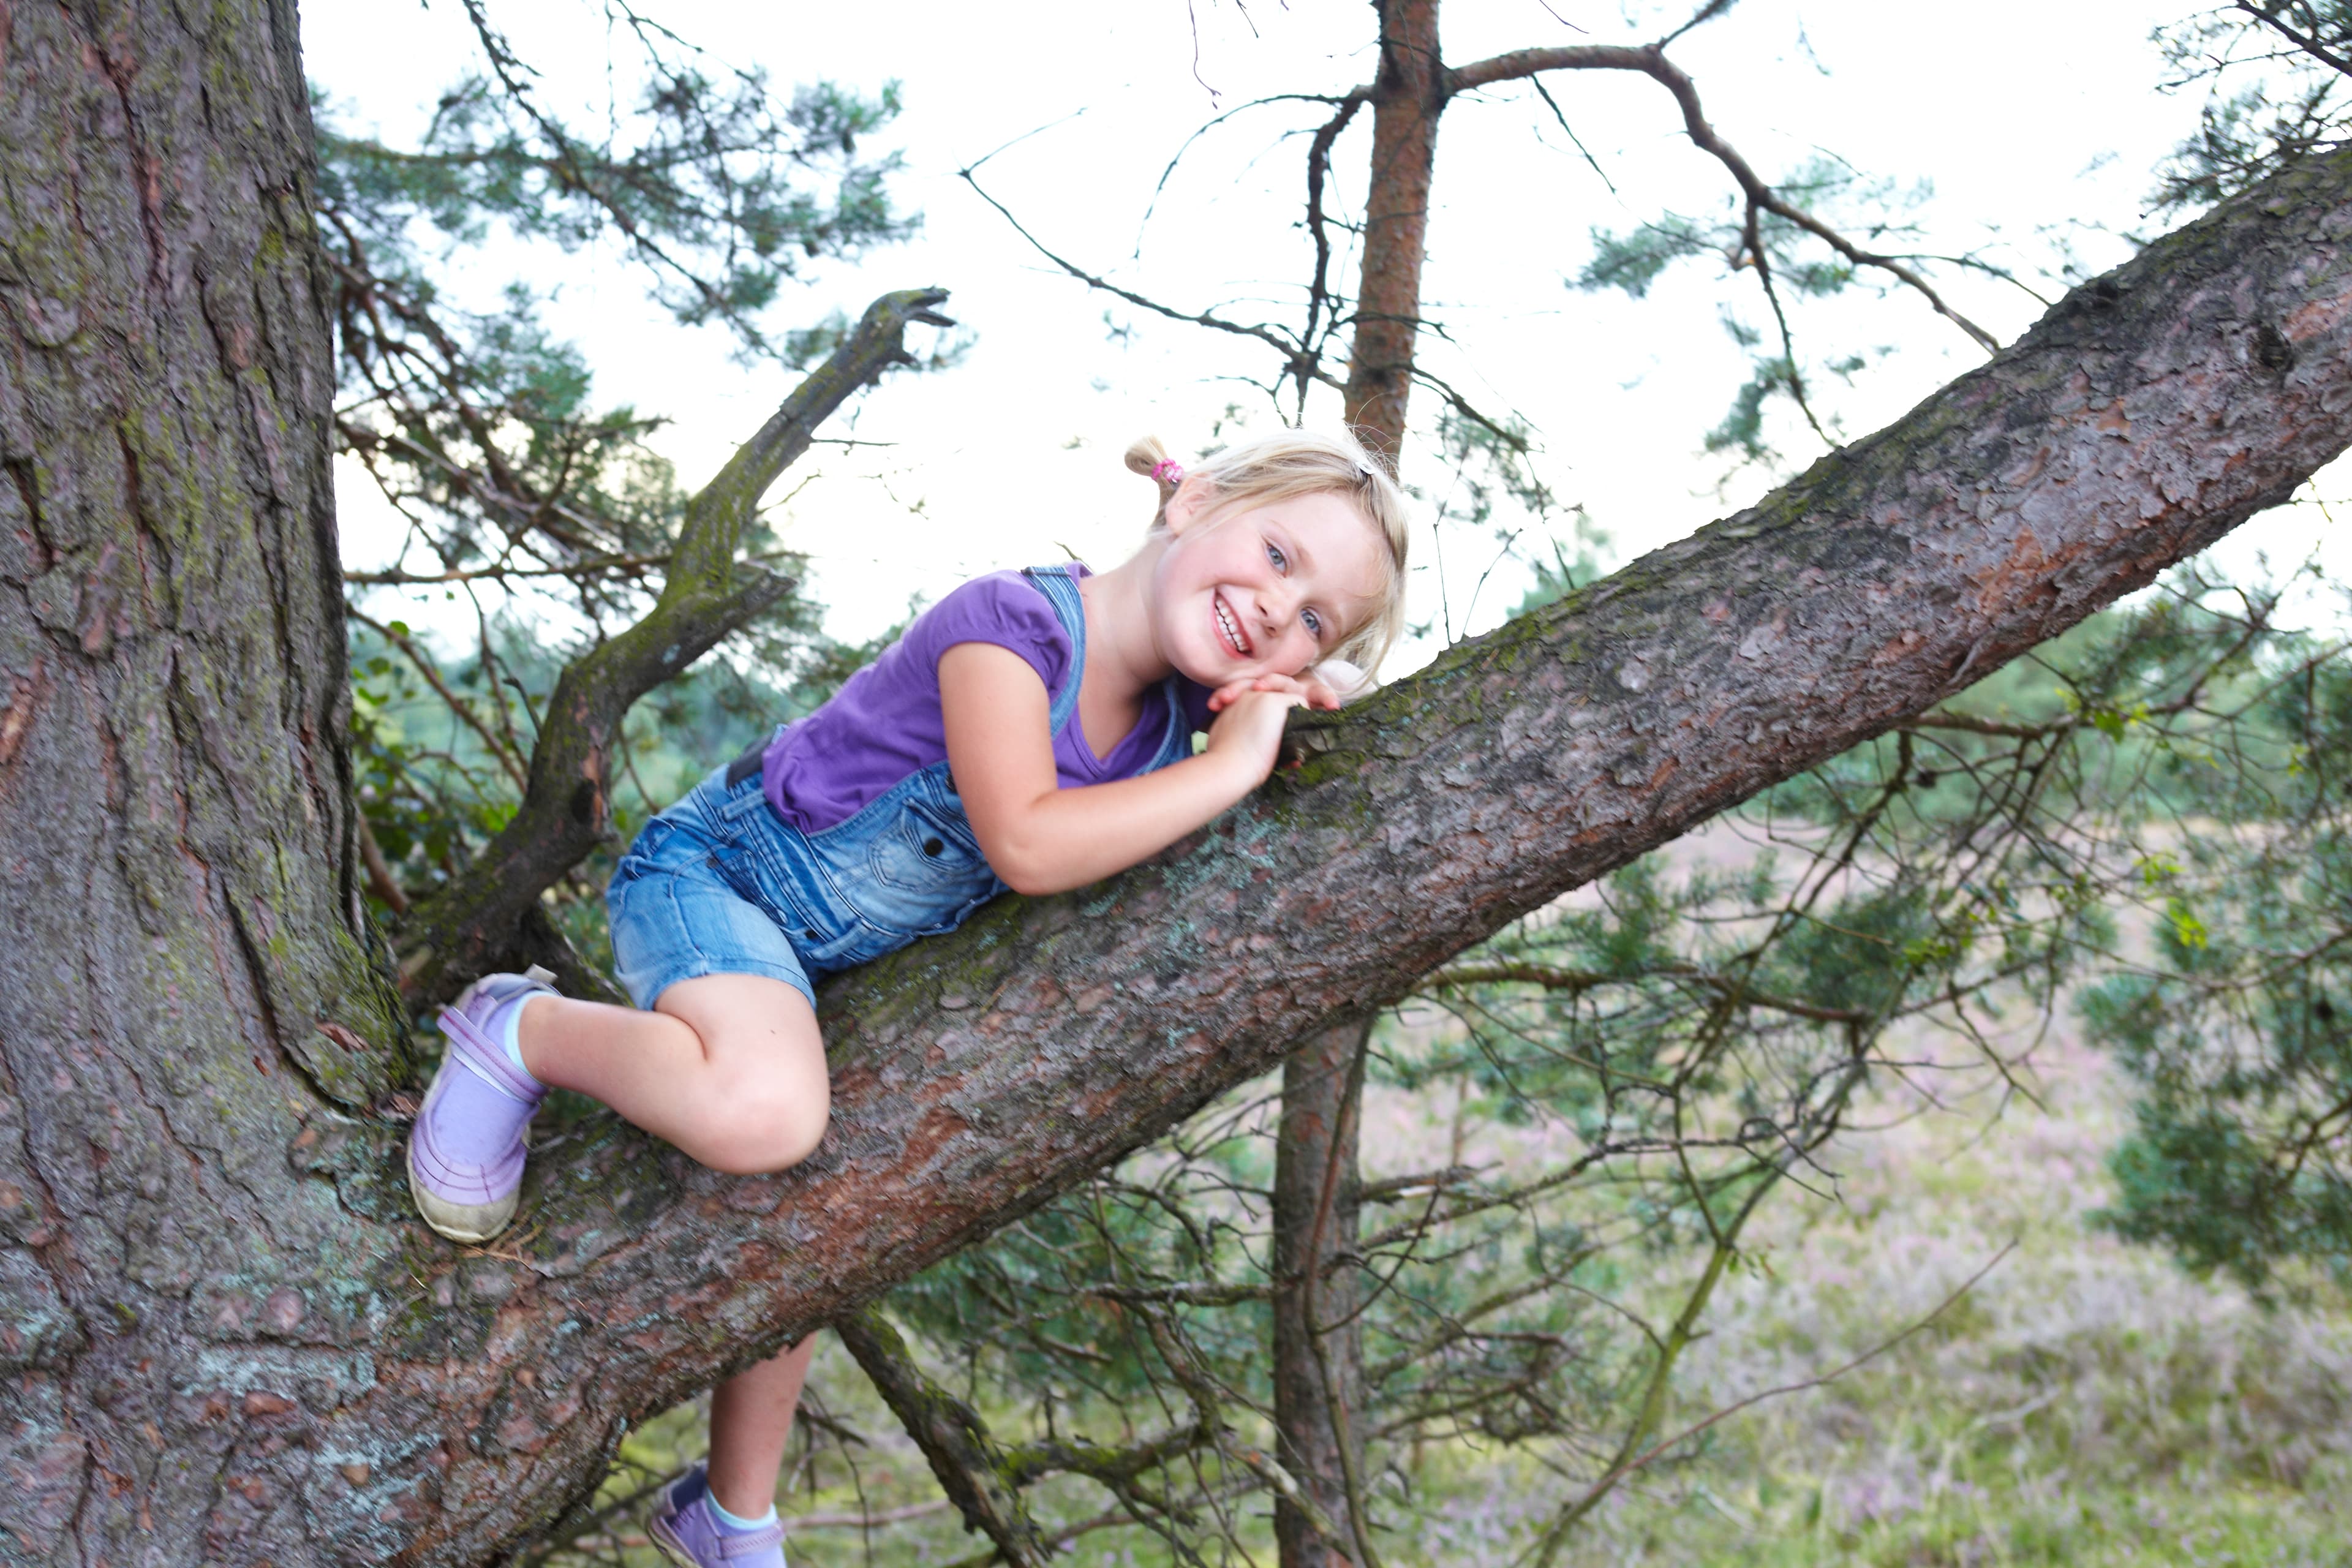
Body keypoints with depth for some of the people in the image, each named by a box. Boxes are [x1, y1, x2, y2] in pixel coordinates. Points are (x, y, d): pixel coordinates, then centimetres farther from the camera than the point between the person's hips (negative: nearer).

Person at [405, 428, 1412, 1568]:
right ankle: (526, 1032, -9)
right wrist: (1232, 763, -29)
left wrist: (1285, 706, -11)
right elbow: (1028, 845, -36)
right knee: (763, 1113, -37)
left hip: (835, 962, 8)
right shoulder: (1010, 621, -27)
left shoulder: (1174, 718, -4)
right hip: (716, 875, -8)